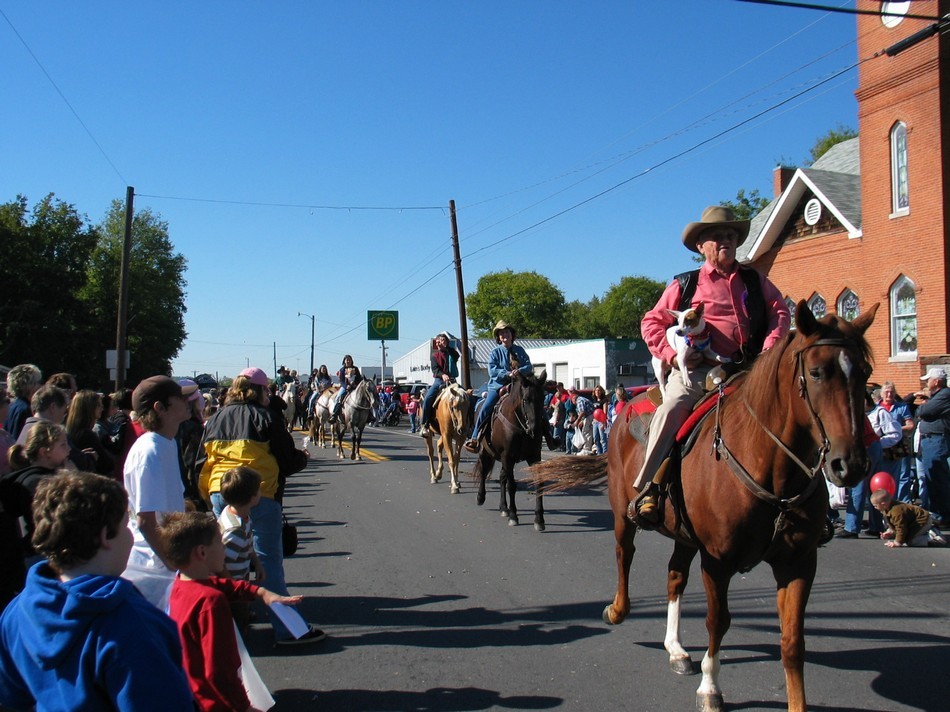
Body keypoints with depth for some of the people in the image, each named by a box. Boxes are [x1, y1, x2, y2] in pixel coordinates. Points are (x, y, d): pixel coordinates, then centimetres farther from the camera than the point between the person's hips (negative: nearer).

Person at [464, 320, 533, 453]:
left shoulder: (520, 350, 10)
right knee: (485, 409, -20)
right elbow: (492, 370, -9)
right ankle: (474, 438, -15)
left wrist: (520, 371, -20)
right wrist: (507, 374, -23)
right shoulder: (495, 352, 1)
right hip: (497, 385, -3)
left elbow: (529, 366, 2)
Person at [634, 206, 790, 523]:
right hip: (698, 369, -3)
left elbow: (779, 310, 14)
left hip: (748, 368, 3)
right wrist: (673, 354, -6)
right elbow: (652, 322, 10)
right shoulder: (686, 284, 11)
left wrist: (770, 347, -5)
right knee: (672, 408, -28)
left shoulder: (755, 280, 20)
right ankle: (647, 488, -24)